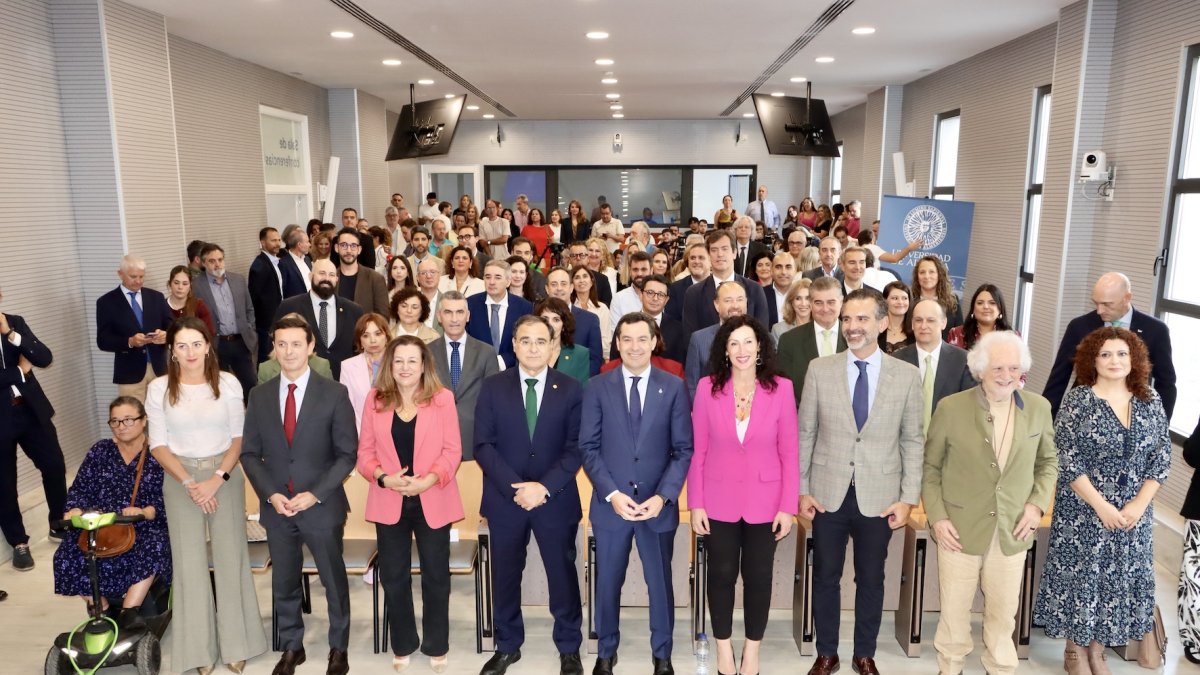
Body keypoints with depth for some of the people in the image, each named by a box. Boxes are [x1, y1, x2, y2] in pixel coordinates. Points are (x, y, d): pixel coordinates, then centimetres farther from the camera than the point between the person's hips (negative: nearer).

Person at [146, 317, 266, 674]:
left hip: (225, 476, 0)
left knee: (229, 556, 4)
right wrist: (190, 482, -11)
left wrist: (217, 478, -13)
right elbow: (158, 445, -1)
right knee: (190, 561, 5)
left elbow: (239, 437, -1)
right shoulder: (159, 388, -3)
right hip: (180, 479, 0)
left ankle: (235, 643, 17)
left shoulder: (228, 383, -4)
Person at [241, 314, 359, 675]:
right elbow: (250, 453, 5)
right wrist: (271, 494, -9)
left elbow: (347, 454, -8)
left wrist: (315, 494, -16)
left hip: (322, 506, -3)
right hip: (276, 507, 3)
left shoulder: (334, 393, -8)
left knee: (334, 580, 11)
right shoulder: (259, 395, 2)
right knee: (284, 582, 16)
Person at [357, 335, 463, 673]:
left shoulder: (442, 398, -4)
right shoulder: (375, 399, 2)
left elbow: (453, 451, -6)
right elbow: (365, 451, 2)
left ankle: (436, 646, 26)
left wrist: (428, 480, -21)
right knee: (393, 576, 12)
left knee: (436, 575, 9)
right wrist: (383, 477, -16)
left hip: (432, 501, -2)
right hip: (389, 502, 2)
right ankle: (403, 644, 30)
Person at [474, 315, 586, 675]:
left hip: (556, 499, 0)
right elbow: (483, 445, -5)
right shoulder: (493, 387, 0)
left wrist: (544, 487, -16)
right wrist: (515, 487, -16)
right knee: (505, 575, 12)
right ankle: (507, 645, 32)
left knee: (562, 573, 9)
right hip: (505, 498, 1)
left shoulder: (570, 390, -1)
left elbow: (575, 449, -5)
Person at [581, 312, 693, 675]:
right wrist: (612, 493, -13)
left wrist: (663, 496, -13)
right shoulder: (598, 388, 0)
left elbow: (683, 449, -2)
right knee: (608, 583, 12)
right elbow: (588, 447, -2)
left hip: (658, 503, 0)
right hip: (610, 503, 0)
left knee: (660, 582, 12)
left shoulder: (674, 387, -1)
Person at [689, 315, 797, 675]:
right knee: (721, 574, 13)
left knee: (758, 576, 12)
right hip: (719, 500, 0)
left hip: (764, 501, 0)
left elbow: (789, 452, -5)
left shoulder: (781, 388, -8)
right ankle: (723, 645, 34)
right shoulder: (708, 387, -7)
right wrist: (695, 503, -5)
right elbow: (697, 450, -4)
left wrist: (788, 506, -6)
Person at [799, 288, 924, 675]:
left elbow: (912, 441, 1)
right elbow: (805, 434, 0)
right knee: (825, 577, 13)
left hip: (879, 497, 0)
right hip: (828, 494, 0)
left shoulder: (907, 376, -3)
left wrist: (909, 498, -4)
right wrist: (802, 490, -1)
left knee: (870, 580, 14)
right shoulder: (819, 370, -3)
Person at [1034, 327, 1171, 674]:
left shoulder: (1150, 400, 2)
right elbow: (1067, 461, -13)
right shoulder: (1076, 400, -10)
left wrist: (1139, 505, -8)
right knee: (1080, 576, 4)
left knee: (1120, 578, 11)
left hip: (1134, 512, 4)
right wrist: (1102, 506, -16)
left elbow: (1162, 456, 1)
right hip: (1084, 511, -4)